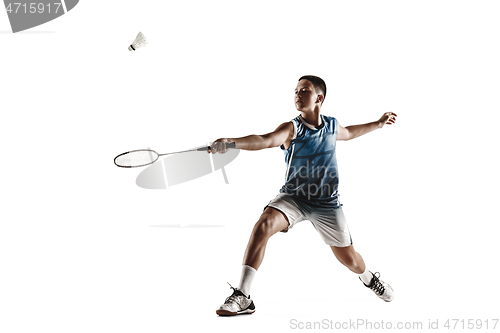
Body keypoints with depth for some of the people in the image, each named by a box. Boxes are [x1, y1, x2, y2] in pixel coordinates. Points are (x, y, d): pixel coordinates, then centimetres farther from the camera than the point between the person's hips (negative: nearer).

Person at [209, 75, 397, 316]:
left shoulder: (332, 126, -1)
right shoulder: (291, 128, -14)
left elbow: (348, 133, 24)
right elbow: (266, 140, -36)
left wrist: (379, 124, 29)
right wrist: (231, 142, -53)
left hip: (327, 203, 3)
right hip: (293, 197, -2)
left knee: (349, 259, 8)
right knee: (263, 225, -32)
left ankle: (368, 277, 48)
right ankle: (242, 298, -25)